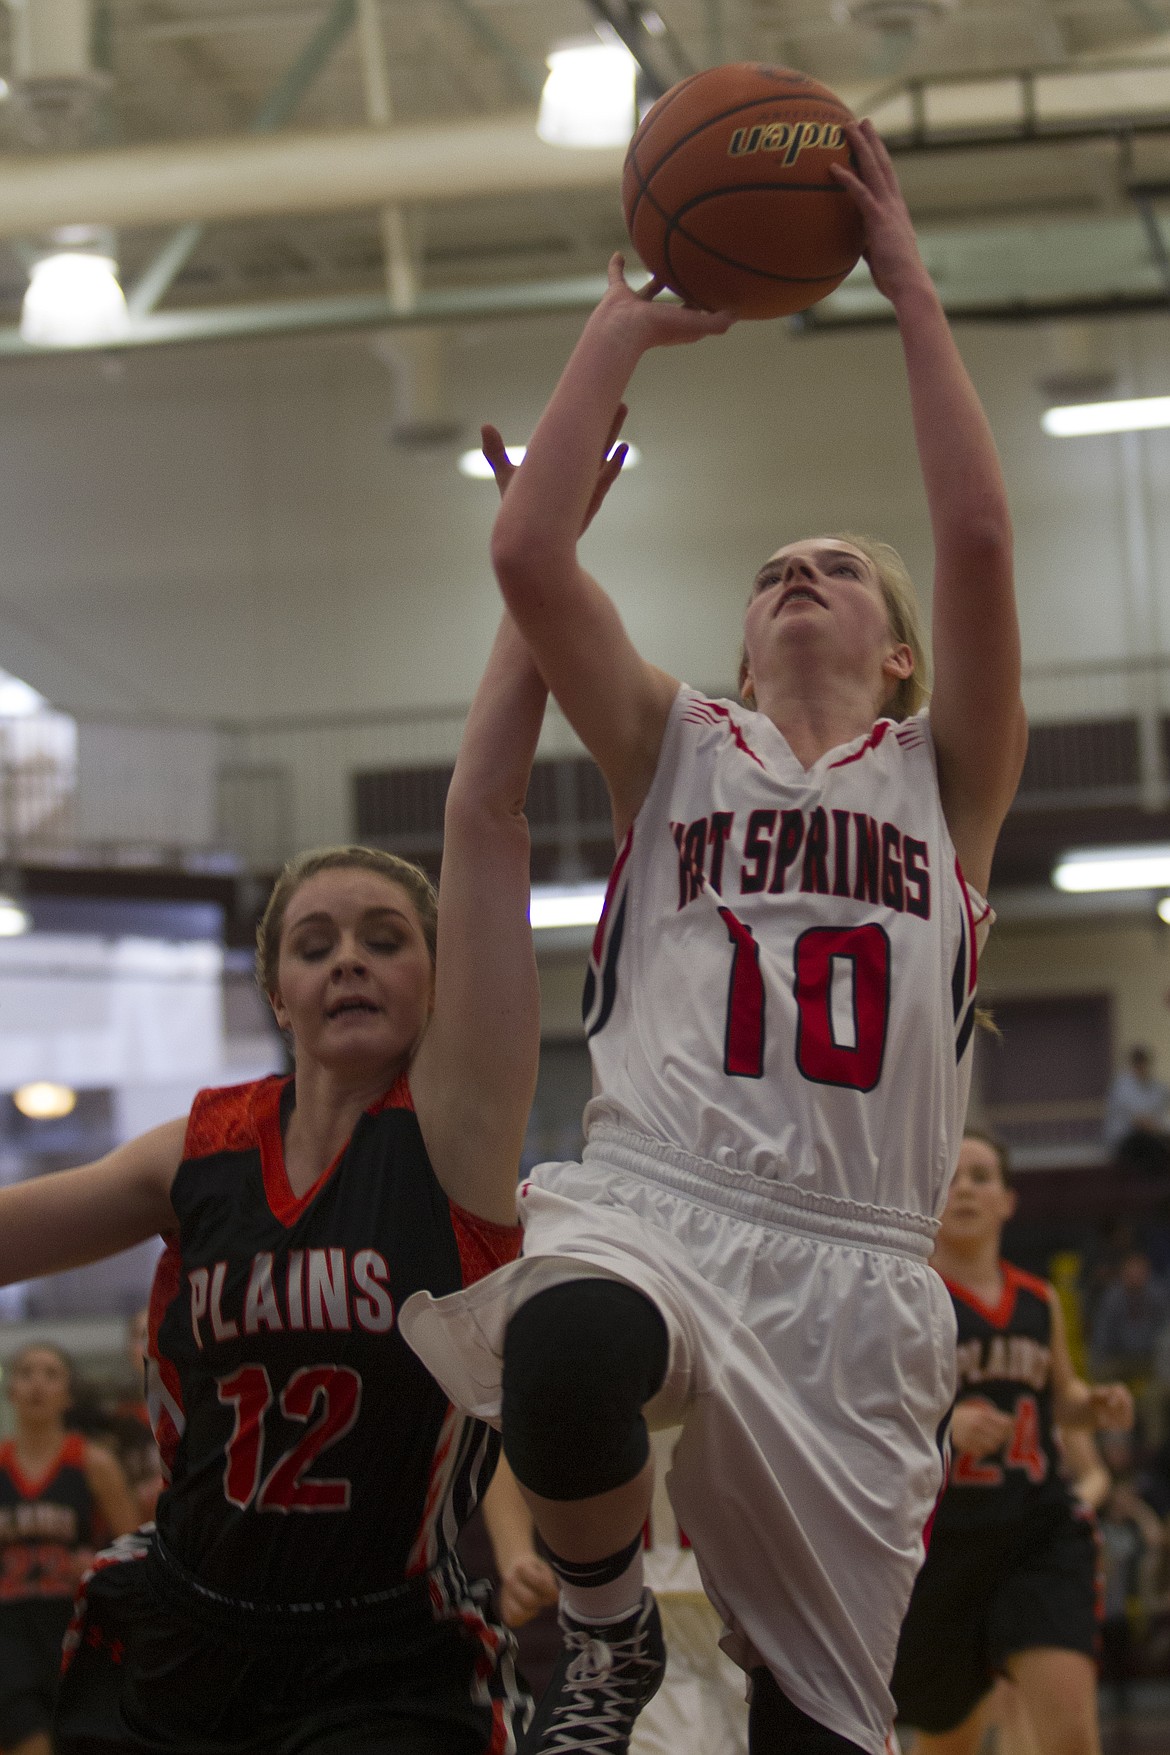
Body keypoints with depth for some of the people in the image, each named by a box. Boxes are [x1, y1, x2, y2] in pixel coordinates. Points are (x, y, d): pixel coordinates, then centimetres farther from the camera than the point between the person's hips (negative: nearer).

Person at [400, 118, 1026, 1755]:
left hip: (853, 1260, 1)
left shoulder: (942, 774, 16)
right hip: (650, 1202, -1)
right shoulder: (677, 748, 18)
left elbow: (981, 539, 0)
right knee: (567, 1361, -37)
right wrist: (619, 335, 10)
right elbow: (528, 553, 4)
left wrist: (910, 288, 3)